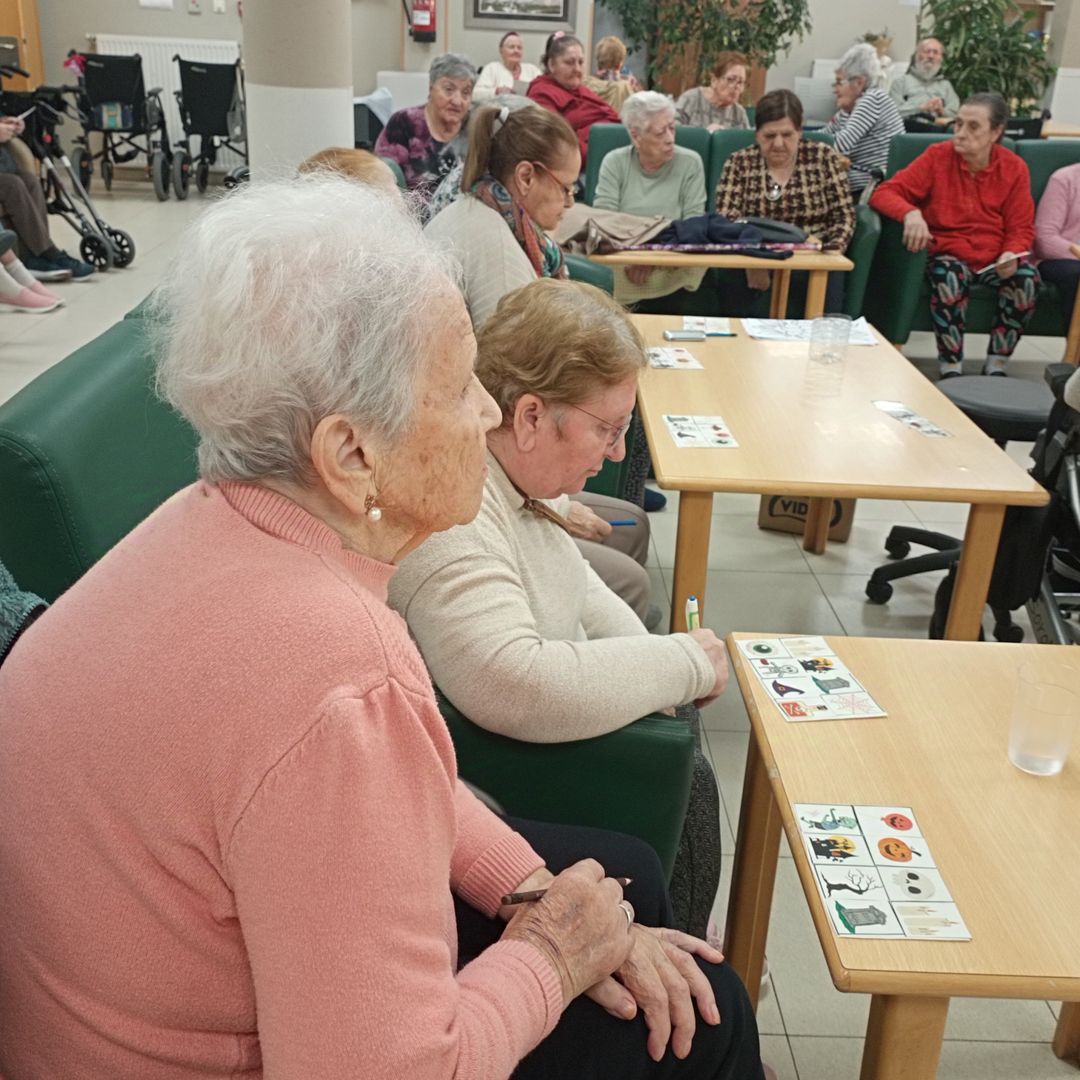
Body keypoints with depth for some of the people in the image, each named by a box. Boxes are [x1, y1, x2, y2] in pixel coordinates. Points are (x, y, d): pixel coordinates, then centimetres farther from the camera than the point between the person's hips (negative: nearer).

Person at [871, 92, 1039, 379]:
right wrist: (911, 213, -32)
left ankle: (996, 366, -8)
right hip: (946, 254, -2)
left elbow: (1021, 229, 4)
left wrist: (1011, 254, -19)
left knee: (1027, 277, -26)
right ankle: (950, 369, -20)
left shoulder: (1014, 168, 0)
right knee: (948, 275, -35)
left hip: (994, 259, 2)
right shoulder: (937, 156, -5)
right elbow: (885, 193, -10)